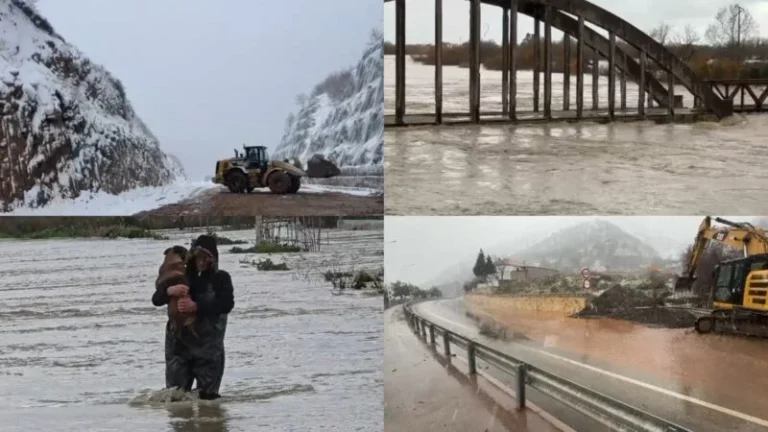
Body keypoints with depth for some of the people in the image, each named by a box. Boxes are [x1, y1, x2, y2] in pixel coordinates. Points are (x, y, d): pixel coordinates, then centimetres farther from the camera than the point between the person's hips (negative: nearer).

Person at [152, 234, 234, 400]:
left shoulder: (221, 278, 0)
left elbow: (227, 304, -15)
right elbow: (156, 299, 3)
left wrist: (196, 307, -27)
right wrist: (169, 291, -20)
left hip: (208, 343, -2)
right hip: (179, 342, 2)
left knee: (208, 392, 0)